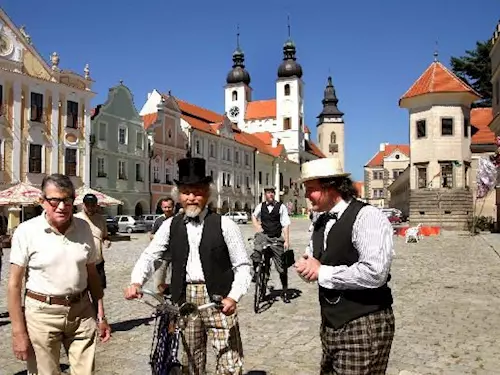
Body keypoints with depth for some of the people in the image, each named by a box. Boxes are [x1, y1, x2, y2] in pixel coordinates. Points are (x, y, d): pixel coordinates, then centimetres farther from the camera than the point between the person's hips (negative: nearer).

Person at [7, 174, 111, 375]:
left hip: (81, 311, 3)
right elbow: (14, 285, -6)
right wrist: (18, 332, -8)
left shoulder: (84, 228, 3)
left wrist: (101, 315, 10)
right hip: (42, 313, -3)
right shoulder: (26, 231, -8)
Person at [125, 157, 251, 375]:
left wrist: (233, 297, -18)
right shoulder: (170, 226, 6)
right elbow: (150, 256, 2)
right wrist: (136, 282, -16)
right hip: (184, 300, 3)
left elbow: (242, 266, -4)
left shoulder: (224, 225, -4)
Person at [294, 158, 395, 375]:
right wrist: (307, 267, -5)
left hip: (364, 326, -8)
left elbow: (374, 273, -27)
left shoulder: (367, 216, -15)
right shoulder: (321, 222, 10)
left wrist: (322, 272, -17)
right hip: (330, 325, 8)